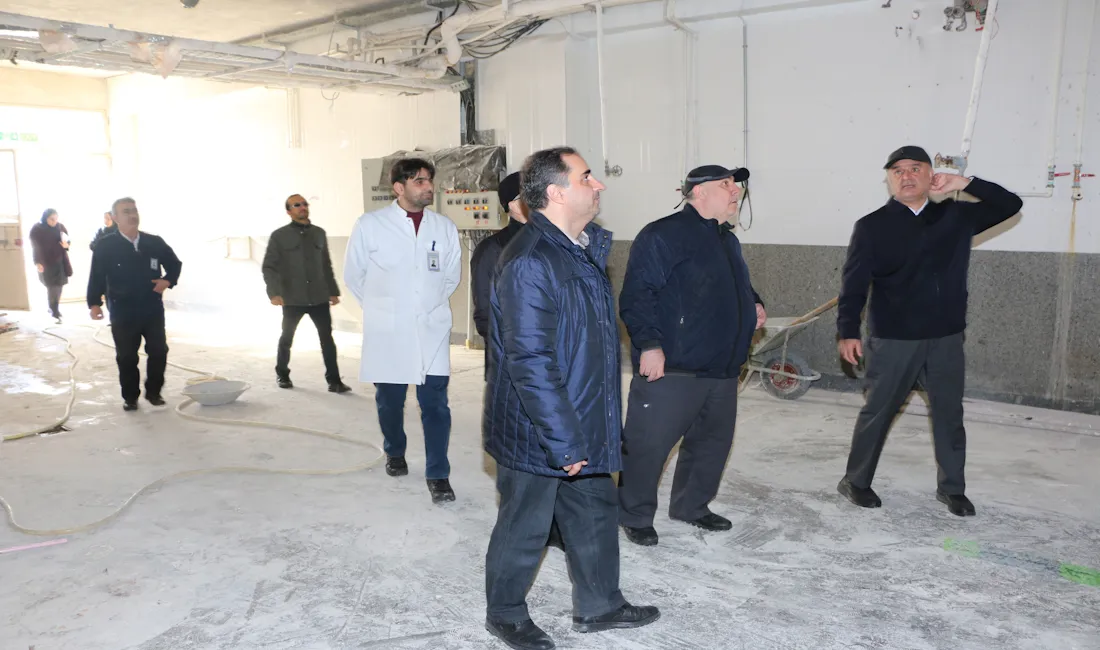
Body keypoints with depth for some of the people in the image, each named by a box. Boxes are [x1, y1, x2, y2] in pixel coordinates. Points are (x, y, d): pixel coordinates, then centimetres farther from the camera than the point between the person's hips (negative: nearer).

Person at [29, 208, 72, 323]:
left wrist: (66, 245, -13)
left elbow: (67, 240, 11)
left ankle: (53, 309, 27)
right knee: (53, 289, -5)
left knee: (58, 288, 10)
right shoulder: (36, 229, -10)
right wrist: (37, 262, -17)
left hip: (60, 263, 4)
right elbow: (35, 247, -9)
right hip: (46, 264, -4)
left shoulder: (60, 226, 0)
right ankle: (55, 314, 1)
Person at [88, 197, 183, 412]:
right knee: (126, 357, 6)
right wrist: (94, 303, -15)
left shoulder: (155, 242, 2)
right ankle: (130, 398, 19)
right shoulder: (105, 247, -5)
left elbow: (175, 264, 14)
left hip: (153, 310, 2)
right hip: (122, 313, -2)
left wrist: (167, 281, -4)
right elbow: (96, 277, -5)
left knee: (158, 352, 4)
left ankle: (154, 392, 20)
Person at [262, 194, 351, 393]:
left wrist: (333, 291, 12)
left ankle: (334, 380, -1)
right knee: (287, 338, 14)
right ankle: (282, 374, 33)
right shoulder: (279, 236, -2)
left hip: (319, 298, 2)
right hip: (292, 299, -2)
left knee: (327, 338, -4)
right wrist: (274, 292, -19)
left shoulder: (319, 233, 10)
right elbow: (269, 267, -6)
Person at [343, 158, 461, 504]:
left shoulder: (445, 227, 1)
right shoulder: (370, 225, -5)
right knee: (389, 400, 13)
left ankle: (438, 474, 7)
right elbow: (354, 276, 5)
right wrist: (381, 307, 11)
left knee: (435, 403, -3)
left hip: (432, 332, 1)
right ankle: (394, 453, 39)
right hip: (387, 333, -1)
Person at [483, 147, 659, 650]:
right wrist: (564, 440, -24)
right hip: (536, 435, -9)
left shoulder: (584, 248, 7)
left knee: (595, 513, 20)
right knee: (525, 525, 10)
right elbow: (531, 362, -28)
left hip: (582, 425, 9)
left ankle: (599, 605, 39)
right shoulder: (530, 263, -24)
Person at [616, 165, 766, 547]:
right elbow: (635, 296, -18)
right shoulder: (662, 235, -12)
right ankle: (635, 516, 17)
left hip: (722, 369, 9)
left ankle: (691, 505, 37)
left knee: (713, 441, 18)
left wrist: (754, 304, 16)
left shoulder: (728, 240, 17)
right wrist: (649, 344, -25)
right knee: (648, 444, -1)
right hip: (671, 369, -9)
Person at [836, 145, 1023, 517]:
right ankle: (855, 481, 20)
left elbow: (1011, 205, 11)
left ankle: (952, 488, 27)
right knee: (877, 412, 6)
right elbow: (854, 283, -8)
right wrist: (848, 332, -16)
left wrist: (966, 184, -4)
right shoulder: (872, 226, -5)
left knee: (949, 414, 12)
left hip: (946, 338, 4)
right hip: (893, 340, -3)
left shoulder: (956, 215, 6)